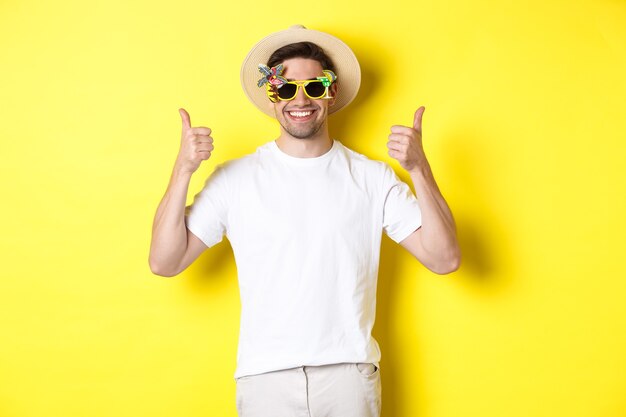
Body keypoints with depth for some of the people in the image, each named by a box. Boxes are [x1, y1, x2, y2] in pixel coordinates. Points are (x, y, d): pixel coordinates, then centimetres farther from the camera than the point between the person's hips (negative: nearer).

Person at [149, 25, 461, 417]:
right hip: (266, 375, 0)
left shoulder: (373, 177, 1)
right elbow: (164, 263, -4)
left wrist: (420, 168, -15)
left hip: (350, 372, 1)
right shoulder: (234, 178, -1)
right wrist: (183, 170, -14)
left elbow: (444, 259, -5)